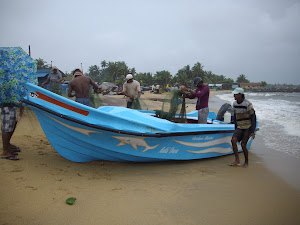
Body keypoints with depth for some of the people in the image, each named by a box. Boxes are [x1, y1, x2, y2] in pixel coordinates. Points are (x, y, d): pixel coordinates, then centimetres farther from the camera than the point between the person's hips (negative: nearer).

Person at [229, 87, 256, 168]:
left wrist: (252, 131, -15)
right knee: (233, 140, -16)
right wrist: (236, 128, 18)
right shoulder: (235, 104, 4)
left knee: (243, 145, -7)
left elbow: (253, 118, -12)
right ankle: (237, 161, -11)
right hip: (239, 127, 5)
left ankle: (246, 162, 15)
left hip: (248, 127, -5)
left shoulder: (247, 104, -15)